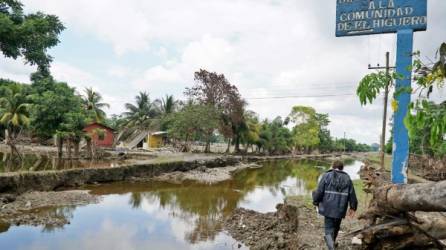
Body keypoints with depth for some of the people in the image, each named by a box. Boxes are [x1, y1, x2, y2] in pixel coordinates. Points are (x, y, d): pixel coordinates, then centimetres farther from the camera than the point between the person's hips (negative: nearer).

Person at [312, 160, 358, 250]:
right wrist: (353, 207, 19)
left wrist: (316, 202, 8)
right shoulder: (347, 178, 4)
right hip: (340, 209, 3)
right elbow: (352, 195, 6)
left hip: (328, 209, -3)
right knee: (336, 228, 24)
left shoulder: (326, 176, -5)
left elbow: (319, 191, -7)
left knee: (329, 230, 3)